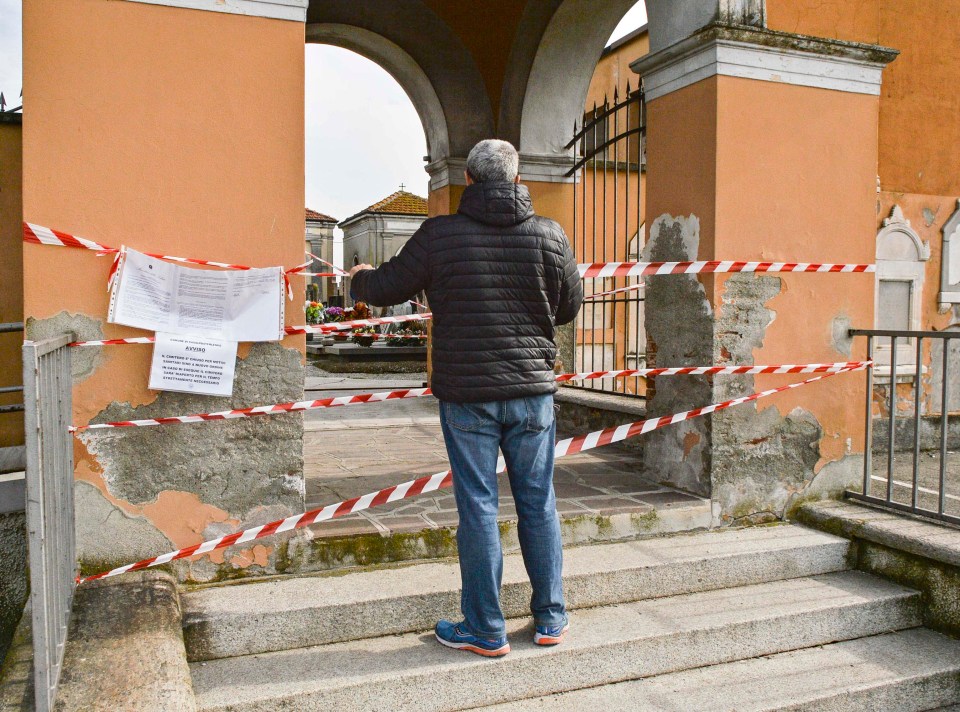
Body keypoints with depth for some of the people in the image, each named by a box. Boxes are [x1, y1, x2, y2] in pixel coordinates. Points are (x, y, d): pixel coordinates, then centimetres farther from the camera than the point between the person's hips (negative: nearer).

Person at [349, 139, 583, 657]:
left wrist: (358, 279, 27)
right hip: (532, 390, 2)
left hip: (466, 392, -2)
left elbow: (386, 288, 5)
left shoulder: (440, 235, -6)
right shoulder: (550, 235, -1)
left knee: (478, 507, 5)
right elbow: (570, 307, 10)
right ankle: (550, 619, 24)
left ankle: (485, 630, 14)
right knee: (538, 503, 12)